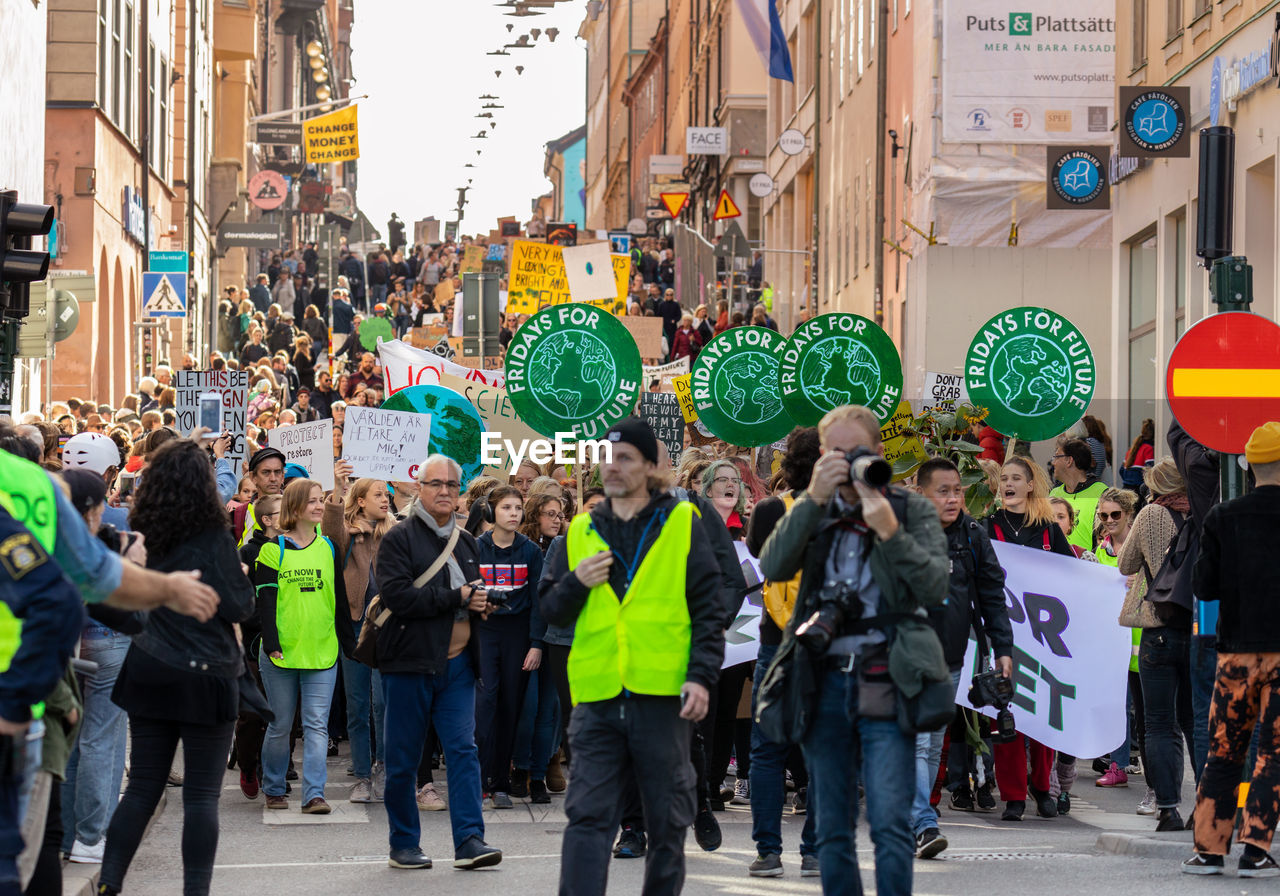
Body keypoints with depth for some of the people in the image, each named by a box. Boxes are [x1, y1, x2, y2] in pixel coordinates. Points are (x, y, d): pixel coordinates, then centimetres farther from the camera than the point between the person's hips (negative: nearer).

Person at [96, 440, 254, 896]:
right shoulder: (212, 538, -12)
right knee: (202, 794, 1)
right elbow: (240, 607, -9)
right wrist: (241, 577, 9)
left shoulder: (144, 534, 2)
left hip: (149, 671, 5)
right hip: (206, 675, -5)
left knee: (142, 786, 10)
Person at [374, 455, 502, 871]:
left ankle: (469, 840, -8)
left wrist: (480, 603, 5)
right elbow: (397, 595, -18)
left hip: (457, 664, 5)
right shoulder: (400, 538, -5)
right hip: (409, 664, -5)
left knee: (463, 750, -4)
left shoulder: (466, 542, 17)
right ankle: (403, 844, 12)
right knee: (404, 758, 2)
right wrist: (456, 597, -15)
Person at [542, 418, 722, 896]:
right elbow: (551, 612, 16)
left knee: (667, 822, 7)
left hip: (663, 696, -2)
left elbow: (709, 609, 2)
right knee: (587, 816, -6)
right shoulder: (582, 531, 12)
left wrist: (701, 676, -10)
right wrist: (576, 583, -5)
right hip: (597, 699, 2)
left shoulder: (681, 525, 5)